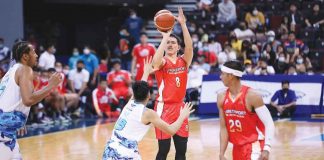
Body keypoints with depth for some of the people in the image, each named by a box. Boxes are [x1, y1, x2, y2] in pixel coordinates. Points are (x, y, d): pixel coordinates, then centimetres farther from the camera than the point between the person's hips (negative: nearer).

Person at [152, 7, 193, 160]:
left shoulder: (184, 61, 7)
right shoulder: (162, 61, -4)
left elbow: (189, 47, -12)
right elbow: (156, 61, -29)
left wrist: (183, 24, -20)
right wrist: (165, 37, -26)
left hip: (179, 107, 4)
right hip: (164, 107, -4)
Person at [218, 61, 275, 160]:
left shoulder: (252, 96, -16)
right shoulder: (221, 98, 2)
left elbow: (269, 124, -17)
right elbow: (223, 128, 6)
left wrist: (266, 149, -28)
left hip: (254, 146, -7)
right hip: (237, 147, 7)